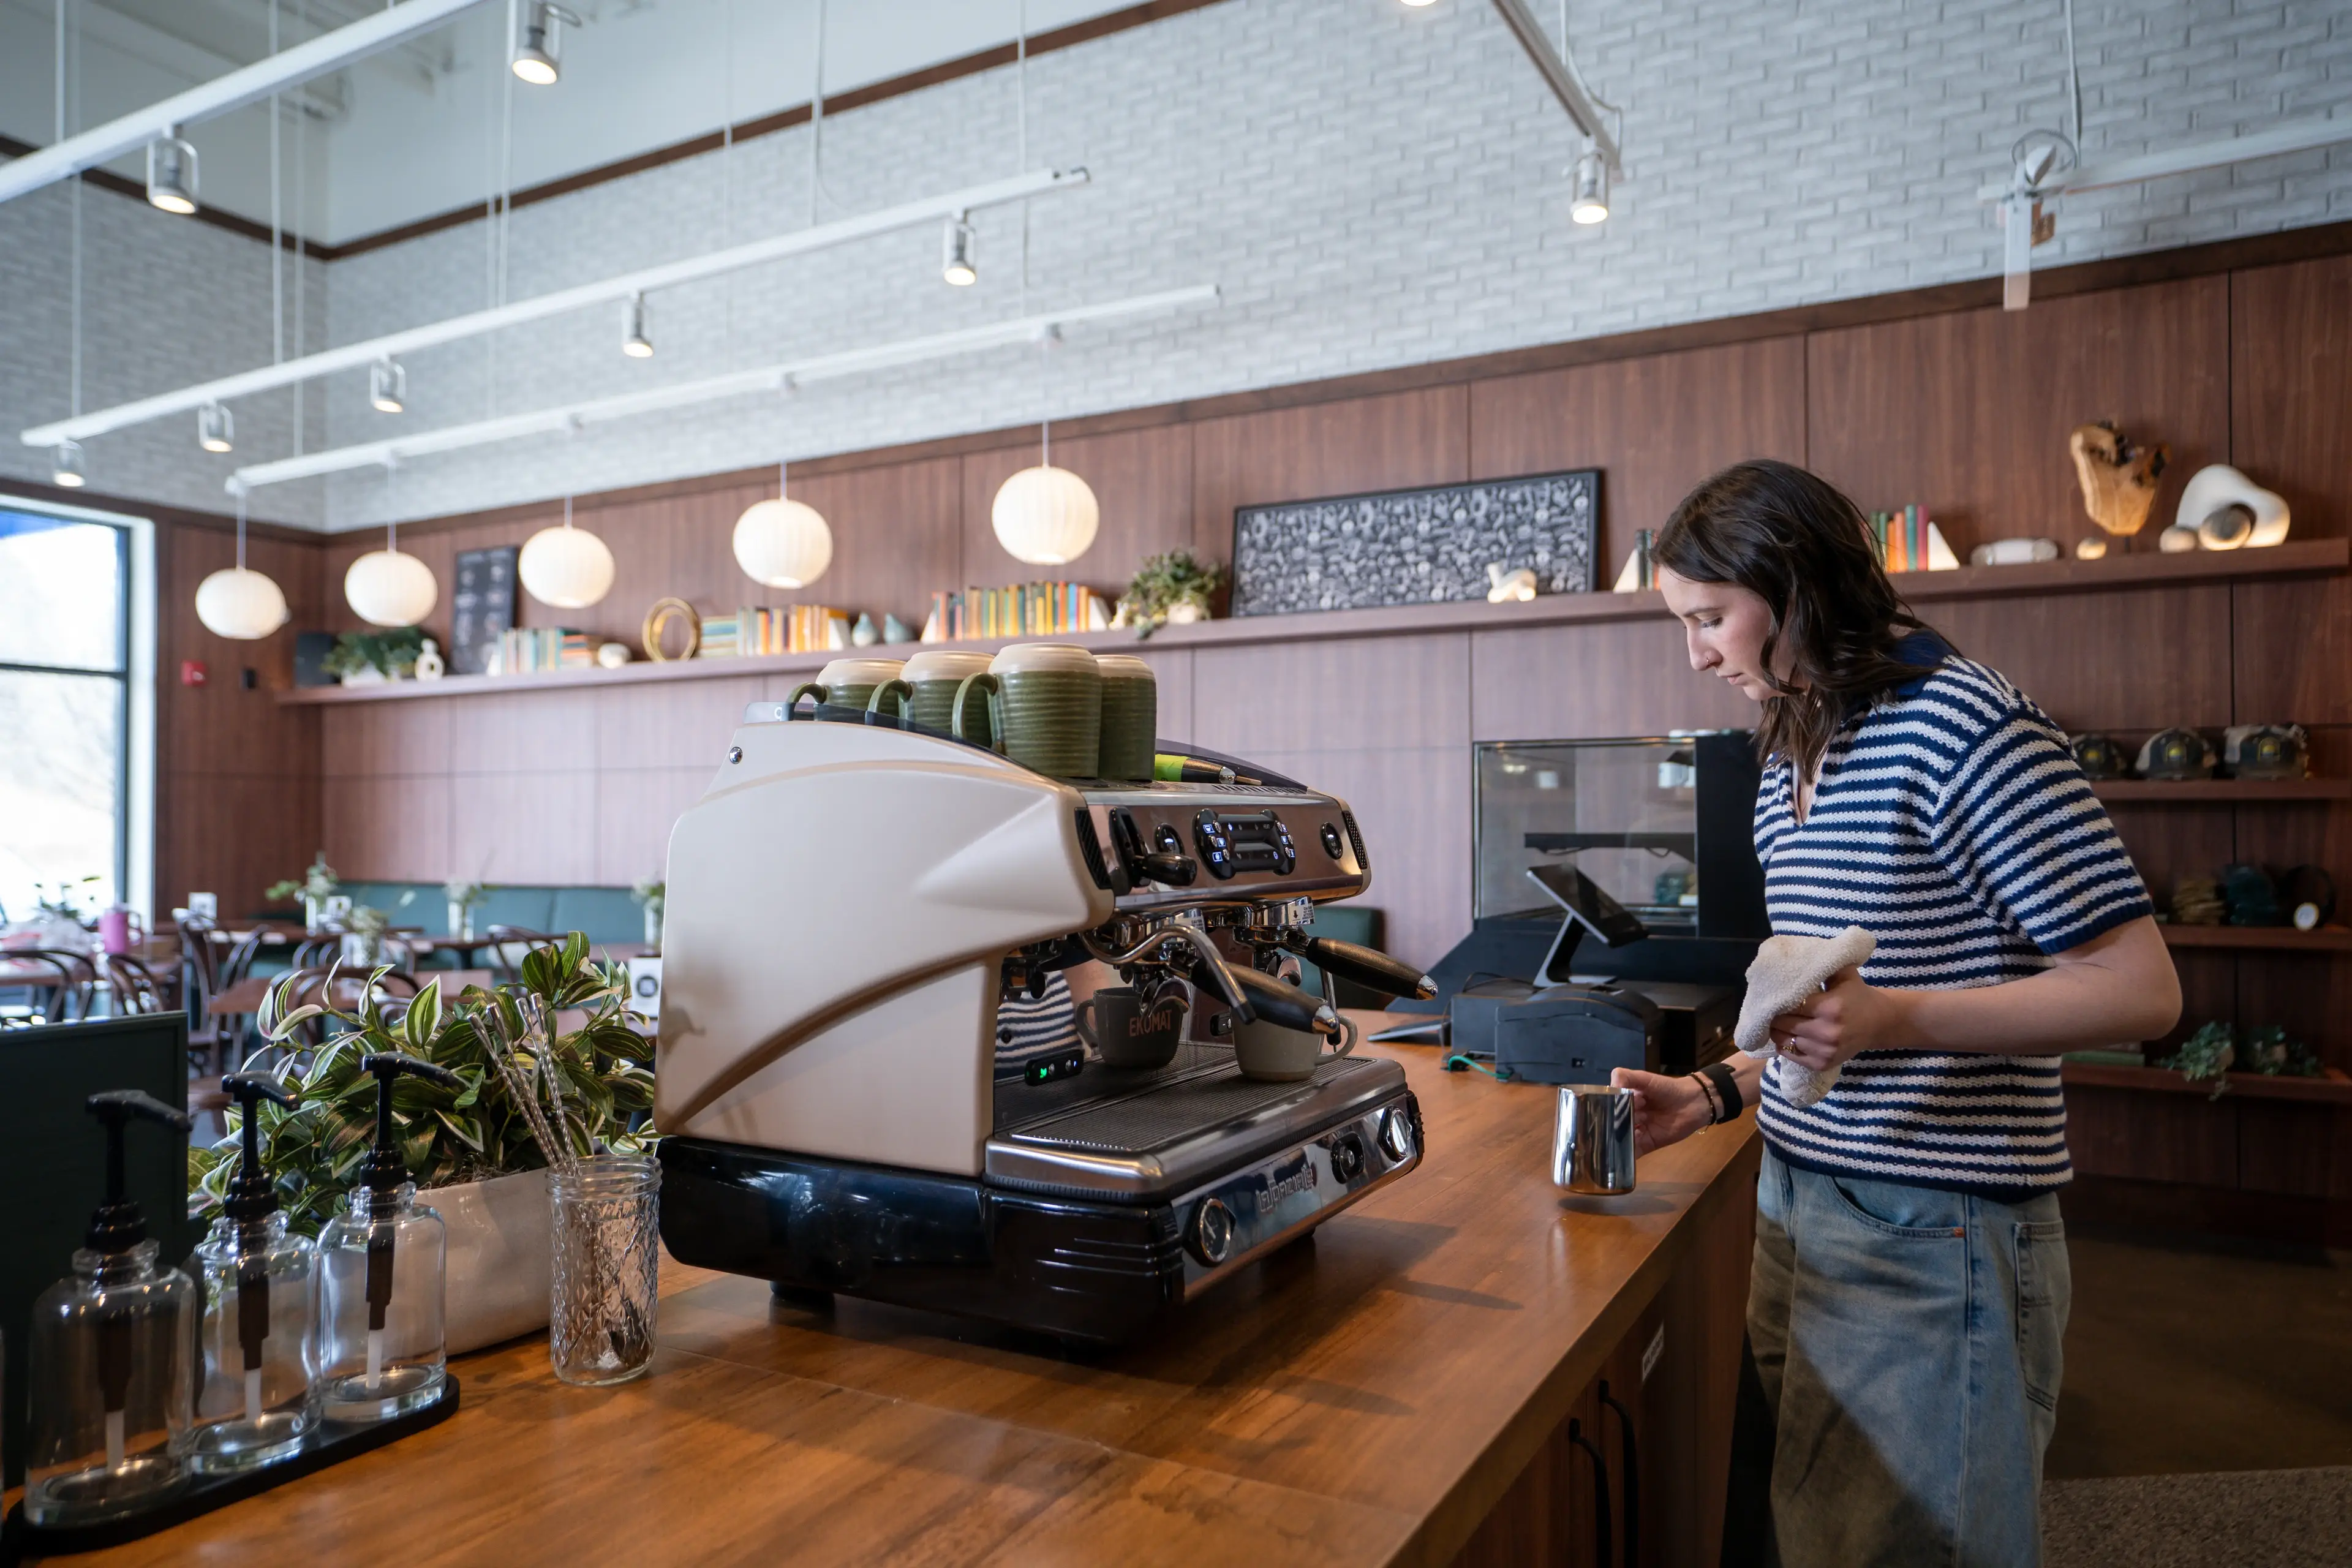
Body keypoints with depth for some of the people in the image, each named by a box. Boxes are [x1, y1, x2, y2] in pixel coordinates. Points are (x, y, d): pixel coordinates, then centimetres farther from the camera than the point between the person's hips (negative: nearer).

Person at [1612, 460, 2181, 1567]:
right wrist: (1717, 1094, 7)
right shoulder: (1791, 759, 12)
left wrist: (1892, 1020, -26)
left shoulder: (1961, 726, -15)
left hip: (1932, 1235, -8)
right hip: (1797, 1210, 8)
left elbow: (2141, 992, -16)